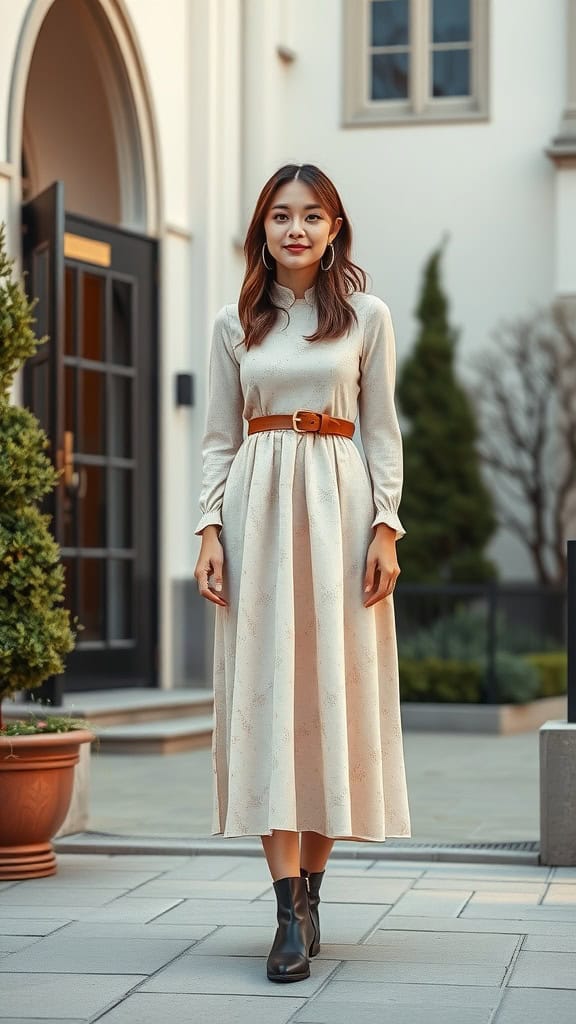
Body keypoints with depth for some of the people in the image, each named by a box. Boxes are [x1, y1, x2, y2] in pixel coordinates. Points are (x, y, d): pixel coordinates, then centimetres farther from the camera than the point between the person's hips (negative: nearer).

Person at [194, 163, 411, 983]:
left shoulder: (367, 318, 7)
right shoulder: (235, 327, 11)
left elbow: (382, 432, 5)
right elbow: (219, 439, 10)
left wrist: (385, 528, -4)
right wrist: (211, 530, -2)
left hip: (337, 507, 0)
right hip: (257, 512, 1)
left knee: (333, 689, -2)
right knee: (266, 692, -7)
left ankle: (311, 889, 9)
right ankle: (292, 913, -9)